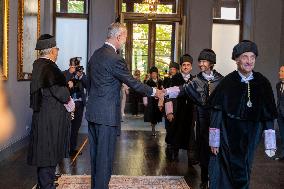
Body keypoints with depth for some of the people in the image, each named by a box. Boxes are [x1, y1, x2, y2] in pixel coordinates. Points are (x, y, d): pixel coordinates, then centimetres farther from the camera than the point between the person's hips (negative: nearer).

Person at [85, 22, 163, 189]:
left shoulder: (96, 54, 8)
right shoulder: (115, 59, -18)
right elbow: (132, 82, -13)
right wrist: (154, 92, -1)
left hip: (92, 111, 9)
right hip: (107, 114, -9)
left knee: (95, 152, 18)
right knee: (105, 155, 1)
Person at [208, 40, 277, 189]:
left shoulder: (262, 83, -2)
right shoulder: (227, 82, -8)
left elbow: (268, 115, 0)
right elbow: (217, 111, -8)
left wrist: (270, 143, -4)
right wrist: (214, 140, -10)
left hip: (250, 137, 2)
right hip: (228, 136, -2)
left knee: (243, 171, 13)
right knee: (224, 170, 3)